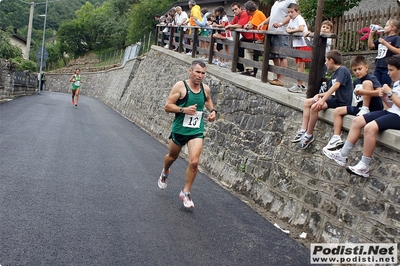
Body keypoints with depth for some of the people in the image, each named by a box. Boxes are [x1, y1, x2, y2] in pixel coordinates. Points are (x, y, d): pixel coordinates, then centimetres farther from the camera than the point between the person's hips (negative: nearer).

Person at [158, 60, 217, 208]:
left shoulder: (205, 88, 1)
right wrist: (183, 109, -28)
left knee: (194, 162, -14)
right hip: (179, 129, -1)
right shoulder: (180, 86, -12)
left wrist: (212, 111, 6)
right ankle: (165, 173, 56)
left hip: (197, 131, 2)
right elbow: (167, 106, -13)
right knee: (172, 156, 21)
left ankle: (186, 193, 5)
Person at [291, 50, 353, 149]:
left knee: (314, 107, -26)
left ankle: (309, 135, -12)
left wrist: (322, 100, -30)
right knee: (307, 102, 4)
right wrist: (319, 95, -1)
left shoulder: (343, 70, -12)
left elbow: (336, 86, -25)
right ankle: (303, 131, -3)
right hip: (334, 98, 10)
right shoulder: (334, 74, 17)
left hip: (341, 102, -10)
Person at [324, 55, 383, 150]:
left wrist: (364, 92, -37)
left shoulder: (372, 78, -9)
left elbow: (380, 92, -27)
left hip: (373, 108, -8)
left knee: (367, 82, -23)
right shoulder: (356, 81, 13)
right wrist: (356, 94, 3)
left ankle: (365, 110, -20)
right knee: (337, 111, -1)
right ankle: (336, 138, -7)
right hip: (360, 107, 8)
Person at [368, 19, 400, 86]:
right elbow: (370, 46, 15)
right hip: (378, 67, 7)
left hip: (387, 68, -7)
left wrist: (385, 43, -17)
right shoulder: (383, 38, 19)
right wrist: (371, 33, 10)